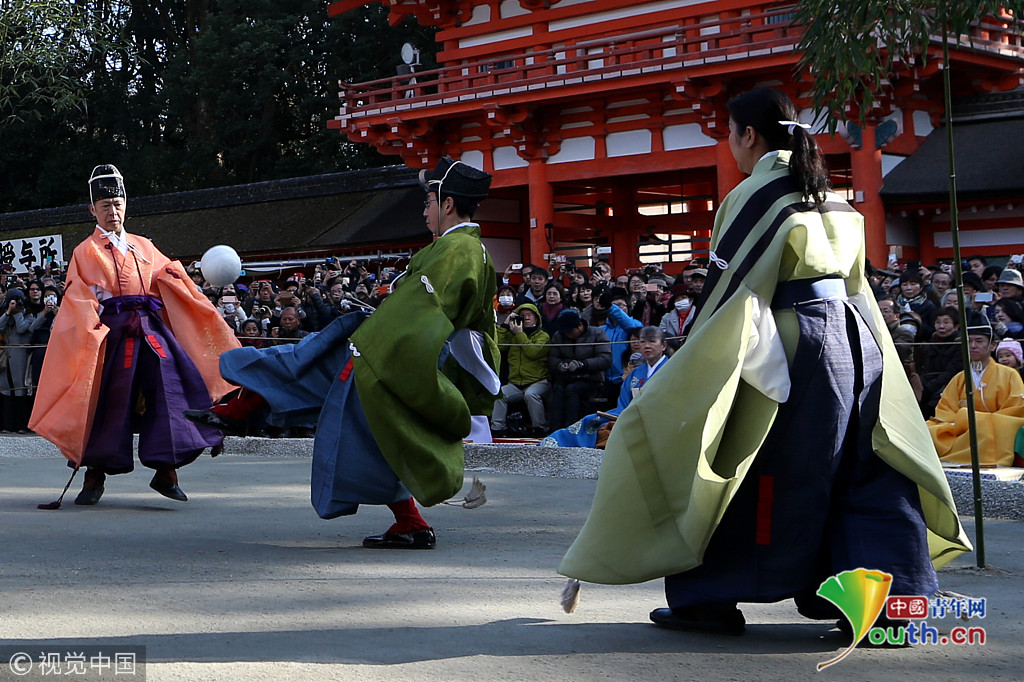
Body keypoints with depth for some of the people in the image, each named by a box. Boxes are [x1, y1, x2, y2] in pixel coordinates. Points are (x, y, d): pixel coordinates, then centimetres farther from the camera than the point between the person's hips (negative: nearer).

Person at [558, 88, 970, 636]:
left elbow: (731, 286, -12)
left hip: (793, 347, -7)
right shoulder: (831, 196, 14)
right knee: (861, 474, 9)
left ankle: (710, 598, 8)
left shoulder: (756, 195, -9)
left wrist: (697, 361, -7)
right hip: (857, 340, 7)